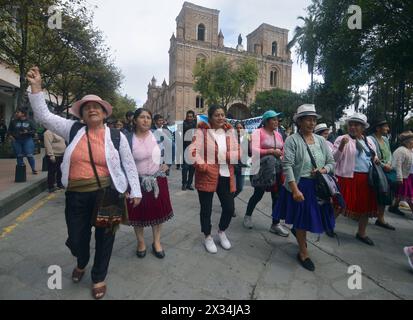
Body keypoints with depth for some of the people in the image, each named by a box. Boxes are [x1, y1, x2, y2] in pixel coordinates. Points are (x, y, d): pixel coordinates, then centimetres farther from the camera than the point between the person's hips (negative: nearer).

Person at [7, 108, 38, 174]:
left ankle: (33, 169, 5)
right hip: (16, 141, 3)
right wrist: (10, 135, -1)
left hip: (27, 140, -3)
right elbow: (10, 130, 16)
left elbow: (34, 130, 2)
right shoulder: (13, 122, 6)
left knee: (29, 155, -6)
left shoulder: (29, 122, 0)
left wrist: (27, 132, -14)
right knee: (19, 156, 7)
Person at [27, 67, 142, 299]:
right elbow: (44, 116, 5)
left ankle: (99, 278, 38)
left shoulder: (116, 136, -2)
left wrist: (136, 191, -2)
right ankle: (82, 263, 53)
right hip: (77, 195, 3)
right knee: (76, 238, 16)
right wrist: (36, 87, -4)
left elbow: (129, 164, 0)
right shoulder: (73, 129, 4)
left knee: (104, 238, 11)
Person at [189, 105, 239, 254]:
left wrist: (224, 156, -14)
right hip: (206, 176, -3)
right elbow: (192, 151, -14)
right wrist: (201, 166, -25)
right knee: (206, 209, 11)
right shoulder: (202, 131, -6)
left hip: (226, 176, 4)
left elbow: (238, 152, 3)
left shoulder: (229, 131, 7)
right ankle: (208, 237, 36)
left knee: (229, 208, 9)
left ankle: (222, 232, 40)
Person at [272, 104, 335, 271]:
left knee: (311, 217, 17)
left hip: (318, 186, 5)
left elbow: (331, 162, 11)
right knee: (301, 219, 9)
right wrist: (295, 190, -24)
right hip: (300, 185, -5)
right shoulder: (292, 140, -10)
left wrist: (323, 170, -12)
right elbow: (287, 166, -18)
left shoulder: (320, 140, 7)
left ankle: (297, 230, 51)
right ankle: (303, 253, 30)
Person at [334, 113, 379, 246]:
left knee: (366, 205, 12)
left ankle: (361, 233, 30)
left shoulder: (369, 140, 13)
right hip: (348, 177, -6)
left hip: (367, 179, 6)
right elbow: (335, 159, -11)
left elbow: (373, 157, 25)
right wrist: (341, 146, -26)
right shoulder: (342, 139, -5)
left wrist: (376, 159, 2)